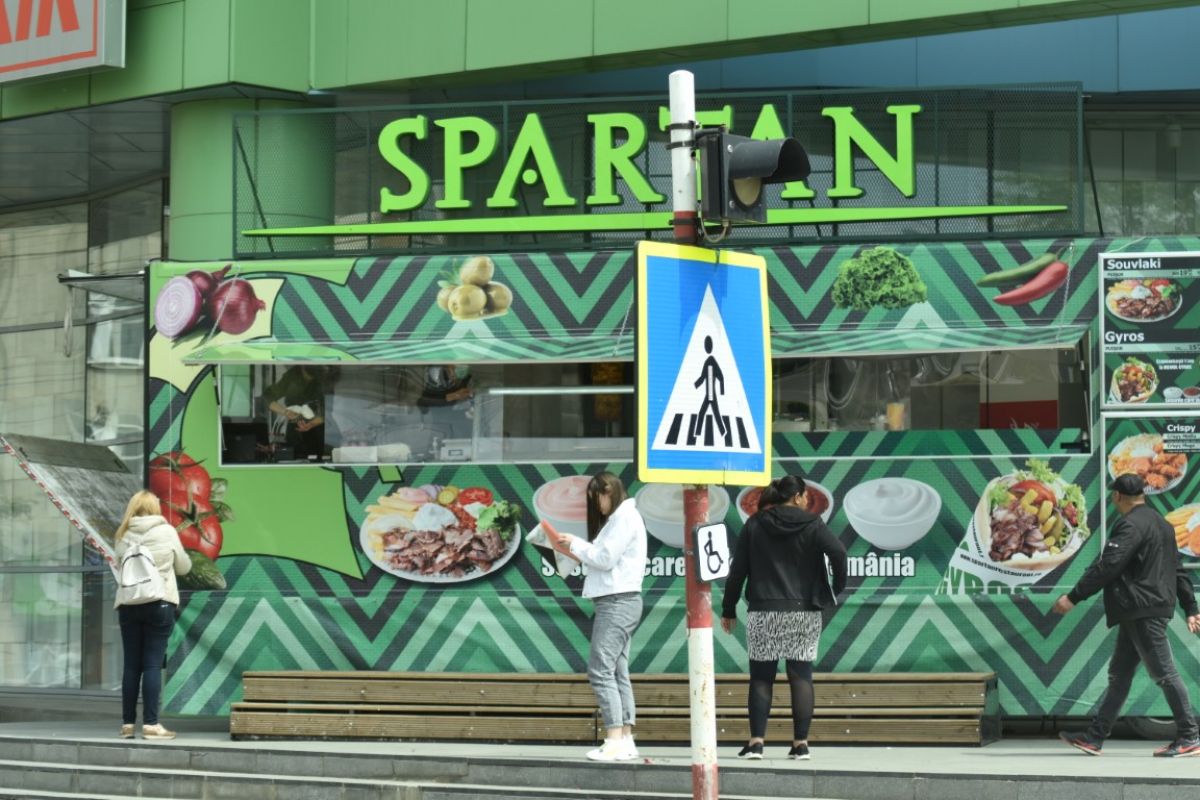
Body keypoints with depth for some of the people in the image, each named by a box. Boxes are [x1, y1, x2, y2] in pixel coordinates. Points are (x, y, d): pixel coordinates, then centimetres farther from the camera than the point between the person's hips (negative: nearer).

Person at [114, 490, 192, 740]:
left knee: (131, 665, 7)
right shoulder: (166, 531, -1)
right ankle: (151, 724, -6)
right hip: (159, 604, -3)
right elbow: (184, 567, 10)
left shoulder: (123, 535, 4)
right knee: (152, 665, -3)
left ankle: (127, 724, 8)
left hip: (128, 605, 3)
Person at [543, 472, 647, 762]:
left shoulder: (624, 518, -10)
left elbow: (605, 558, -16)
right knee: (618, 672, 9)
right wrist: (576, 550, 7)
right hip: (618, 601, 11)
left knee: (600, 670, -14)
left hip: (617, 602, -11)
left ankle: (615, 741, -18)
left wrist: (575, 544, -4)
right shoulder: (621, 518, 21)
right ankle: (625, 740, 8)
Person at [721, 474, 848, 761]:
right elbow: (838, 552, -16)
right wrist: (837, 588, 0)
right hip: (803, 612, -1)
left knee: (761, 677, 6)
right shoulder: (811, 525, -1)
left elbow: (737, 570, 4)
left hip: (763, 613, 1)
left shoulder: (755, 525, 5)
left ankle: (756, 742, -3)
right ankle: (800, 743, 1)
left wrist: (728, 610, 11)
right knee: (801, 677, 4)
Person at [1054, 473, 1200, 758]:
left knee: (1164, 673, -6)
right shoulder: (1161, 523, 19)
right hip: (1137, 613, 10)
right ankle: (1095, 737, 10)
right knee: (1119, 675, 9)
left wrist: (1073, 597, -19)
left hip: (1142, 612, -10)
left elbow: (1106, 566, -21)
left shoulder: (1131, 525, -13)